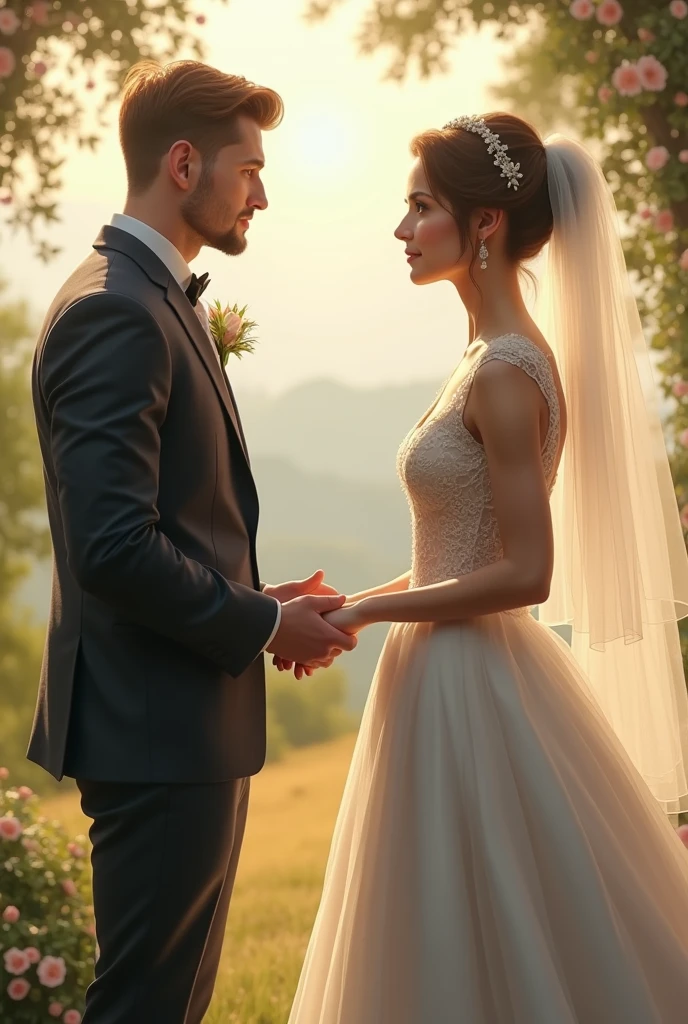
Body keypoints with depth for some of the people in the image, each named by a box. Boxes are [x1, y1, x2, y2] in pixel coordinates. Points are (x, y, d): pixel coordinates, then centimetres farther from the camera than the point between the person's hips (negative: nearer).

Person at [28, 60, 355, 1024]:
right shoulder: (116, 311, -17)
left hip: (191, 729, 10)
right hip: (160, 734, -10)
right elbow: (114, 549, -25)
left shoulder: (157, 299, 16)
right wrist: (263, 624, -13)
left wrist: (257, 599, 8)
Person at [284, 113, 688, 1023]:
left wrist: (365, 611, -13)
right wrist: (351, 603, 10)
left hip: (473, 691, -9)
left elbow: (525, 574, -21)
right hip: (457, 680, 9)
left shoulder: (505, 373, -18)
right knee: (460, 945, 18)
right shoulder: (502, 355, 11)